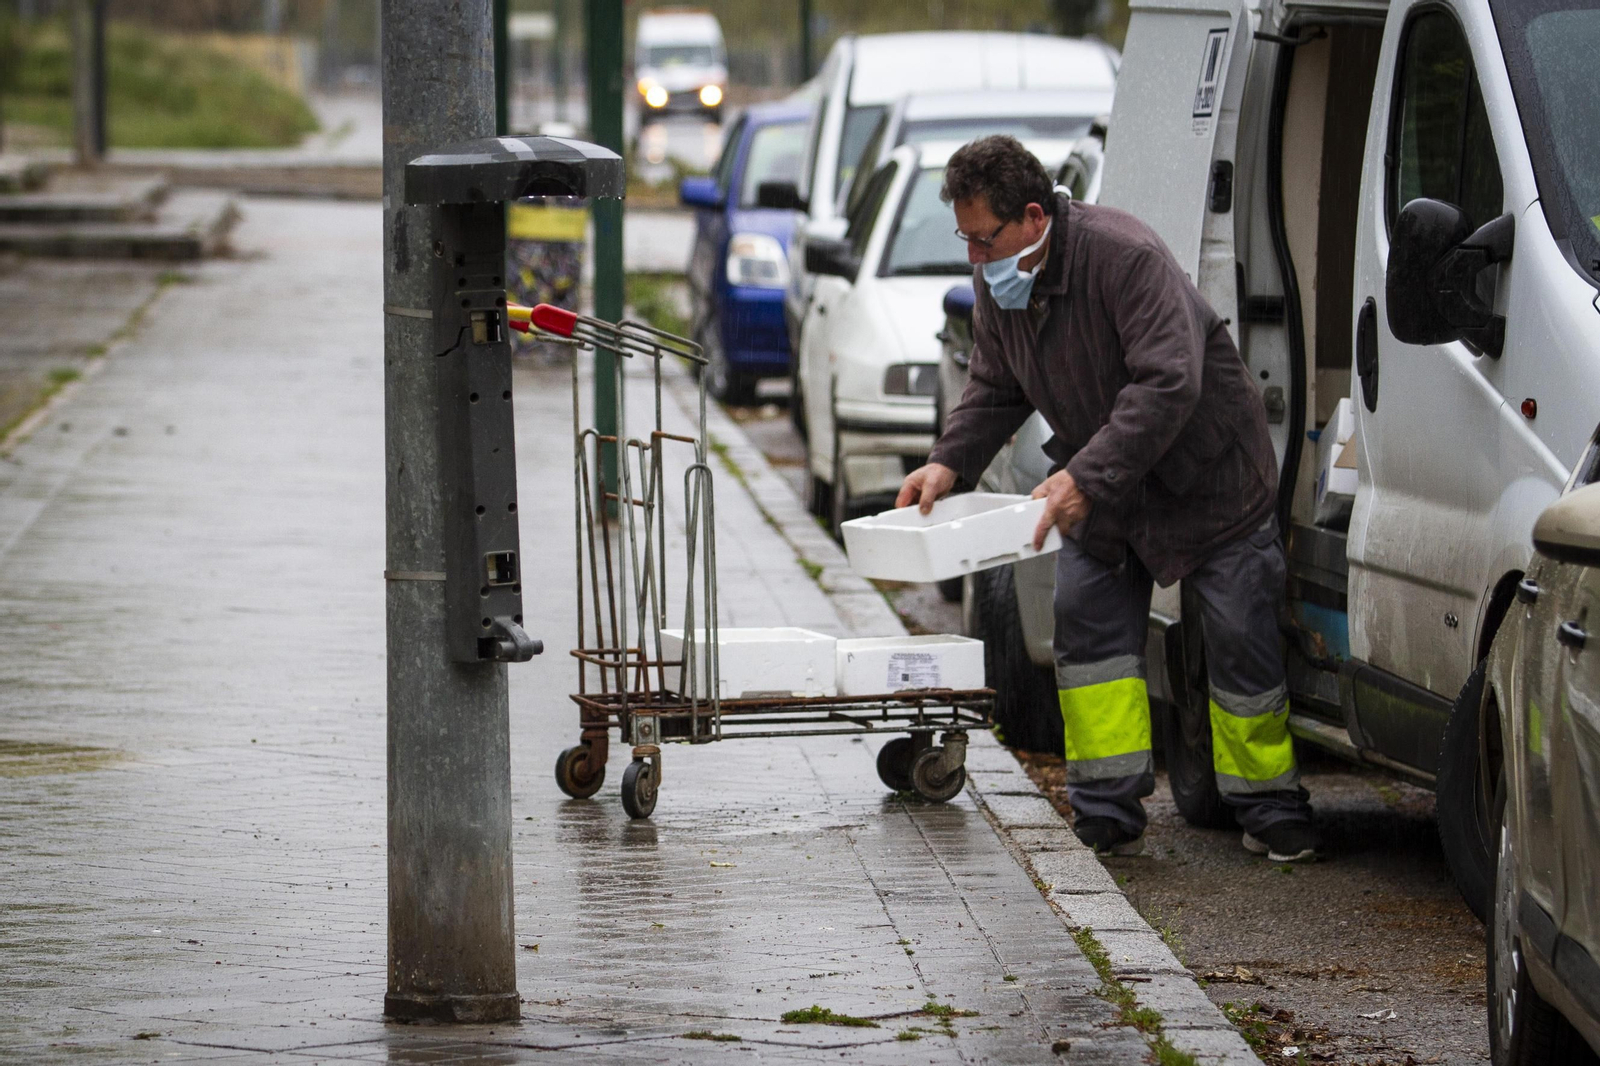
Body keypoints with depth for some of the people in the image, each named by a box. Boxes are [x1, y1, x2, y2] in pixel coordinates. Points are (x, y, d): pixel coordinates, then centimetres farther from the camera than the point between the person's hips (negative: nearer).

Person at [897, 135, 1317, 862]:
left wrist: (1088, 477, -40)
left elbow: (1168, 385, -35)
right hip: (1098, 490, 7)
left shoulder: (1126, 257, -30)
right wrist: (948, 462, -10)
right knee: (1087, 625, -3)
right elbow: (994, 390, 7)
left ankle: (1271, 814, 10)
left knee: (1240, 640, -3)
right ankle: (1107, 817, 0)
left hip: (1207, 471, -7)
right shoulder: (996, 284, -5)